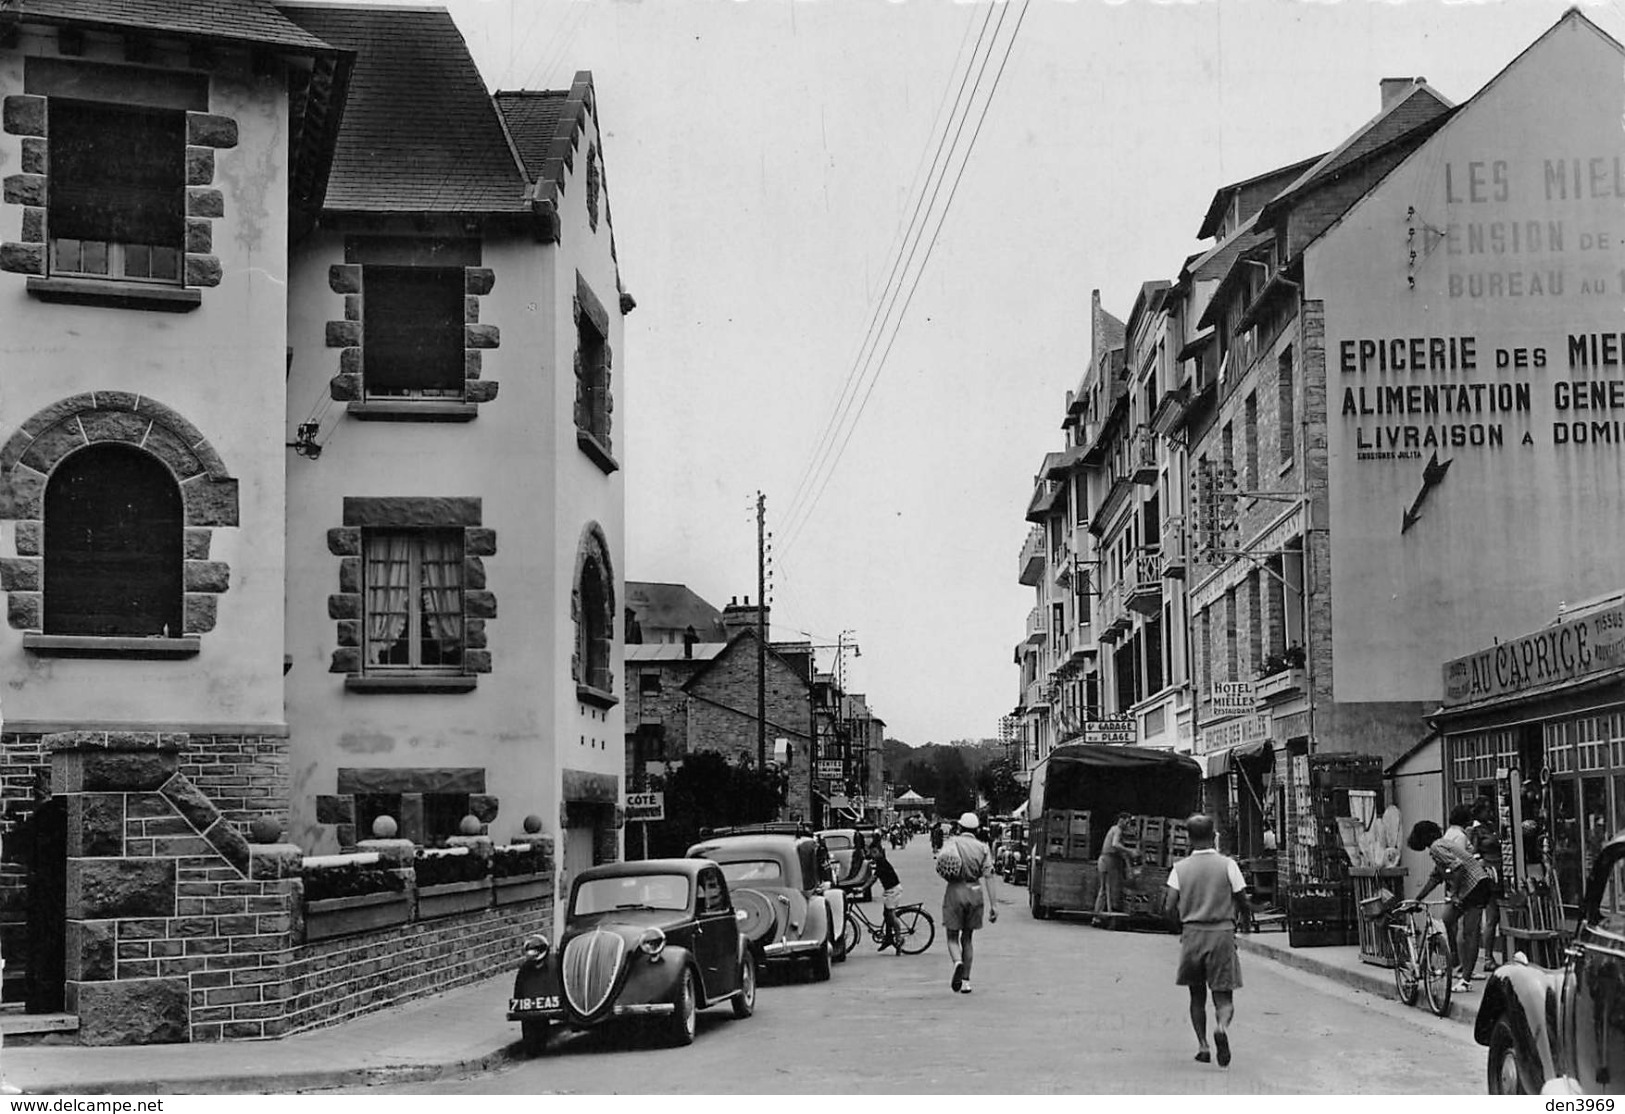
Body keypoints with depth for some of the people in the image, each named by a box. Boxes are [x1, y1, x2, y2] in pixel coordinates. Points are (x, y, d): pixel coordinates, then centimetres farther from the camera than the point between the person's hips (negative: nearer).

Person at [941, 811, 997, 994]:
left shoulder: (951, 844, -2)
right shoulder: (982, 847, 3)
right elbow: (988, 877, -3)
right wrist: (992, 906, -5)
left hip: (955, 891, -2)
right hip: (975, 892, 2)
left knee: (952, 937, 8)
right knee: (967, 938, 15)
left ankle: (958, 962, -24)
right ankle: (966, 981, 13)